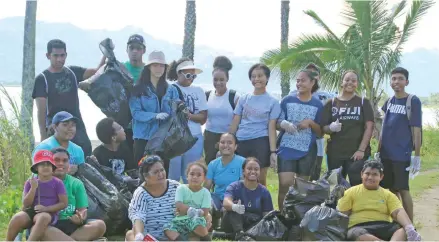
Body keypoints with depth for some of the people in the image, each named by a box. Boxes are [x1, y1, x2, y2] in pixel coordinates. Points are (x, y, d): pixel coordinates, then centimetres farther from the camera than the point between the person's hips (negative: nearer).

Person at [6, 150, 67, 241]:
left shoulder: (57, 183, 3)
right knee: (17, 218, -29)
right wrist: (33, 188, -11)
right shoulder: (30, 182, 9)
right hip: (31, 211, 3)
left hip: (49, 213, -2)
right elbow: (26, 204, 2)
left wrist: (46, 208, -14)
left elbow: (64, 203, -1)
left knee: (43, 218, -39)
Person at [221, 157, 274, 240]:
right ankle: (239, 233, -44)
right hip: (232, 224, -1)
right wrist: (234, 206, -50)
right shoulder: (234, 187, -5)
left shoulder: (264, 192, 3)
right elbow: (226, 203, -25)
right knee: (235, 206, -28)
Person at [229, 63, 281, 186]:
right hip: (241, 142, 3)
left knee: (260, 179, 0)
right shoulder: (243, 99, 10)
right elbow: (235, 123, 11)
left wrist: (273, 151, -8)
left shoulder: (273, 102, 3)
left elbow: (271, 128, -2)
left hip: (260, 143, -3)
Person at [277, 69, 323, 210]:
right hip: (287, 148, -1)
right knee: (285, 184, -12)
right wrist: (283, 124, -14)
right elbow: (277, 123, 9)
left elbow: (321, 133, 7)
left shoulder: (317, 105, 5)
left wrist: (310, 122, -11)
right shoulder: (287, 101, 5)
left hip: (307, 151, 1)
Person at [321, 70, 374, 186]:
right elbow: (324, 128, 7)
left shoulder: (363, 102, 5)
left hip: (357, 153, -2)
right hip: (335, 153, 2)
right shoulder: (331, 103, 8)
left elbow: (369, 127, -2)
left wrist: (361, 149, -11)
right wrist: (331, 128, -16)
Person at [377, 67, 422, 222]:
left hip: (402, 154, -6)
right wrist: (378, 151, 14)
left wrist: (417, 156, -12)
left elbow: (416, 130, -9)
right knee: (390, 190, 9)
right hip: (386, 154, 6)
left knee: (403, 190, -5)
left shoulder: (413, 101, -6)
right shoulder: (388, 102, 11)